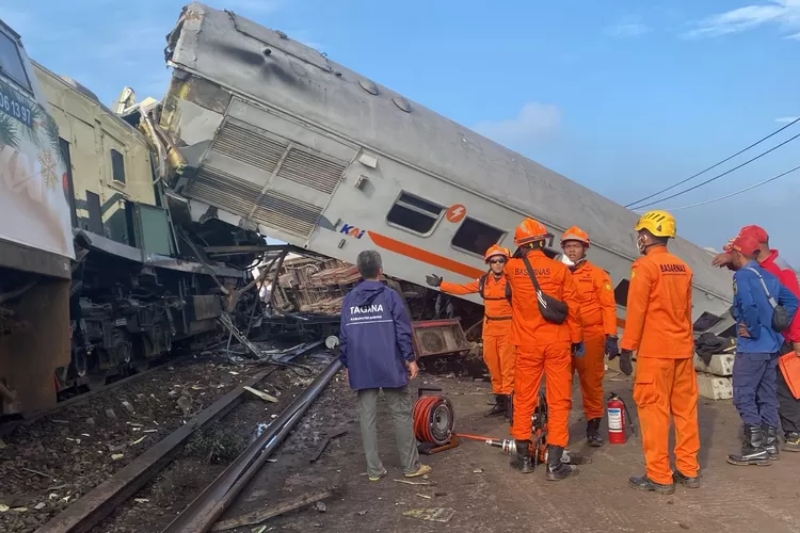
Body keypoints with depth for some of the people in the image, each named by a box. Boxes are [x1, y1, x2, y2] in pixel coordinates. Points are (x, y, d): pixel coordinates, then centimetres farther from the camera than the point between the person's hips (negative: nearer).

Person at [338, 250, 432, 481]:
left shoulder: (348, 300, 5)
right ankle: (411, 465, 13)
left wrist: (347, 365, 15)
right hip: (390, 366, -3)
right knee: (401, 414, 7)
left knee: (367, 417, 8)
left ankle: (374, 469, 13)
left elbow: (344, 336, 6)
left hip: (361, 368, 3)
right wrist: (410, 358, -2)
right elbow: (403, 330, -9)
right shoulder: (390, 295, -6)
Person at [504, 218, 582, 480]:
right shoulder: (559, 269, -6)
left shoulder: (512, 268, -3)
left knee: (523, 399, 13)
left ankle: (523, 457, 21)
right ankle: (554, 464, 4)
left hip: (527, 344, 2)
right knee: (558, 401, 4)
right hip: (557, 343, -1)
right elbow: (572, 308, -2)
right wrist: (577, 339, 7)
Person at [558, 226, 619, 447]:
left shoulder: (597, 274, 1)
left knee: (592, 383, 4)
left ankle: (593, 427, 16)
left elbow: (608, 306, -3)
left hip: (590, 337, -2)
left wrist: (611, 336, -10)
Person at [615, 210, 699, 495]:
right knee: (685, 409, 12)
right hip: (682, 348, 7)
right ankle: (689, 470, 20)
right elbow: (686, 310, 15)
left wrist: (626, 349, -9)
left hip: (654, 351, -7)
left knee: (654, 410, 0)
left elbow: (636, 311, -13)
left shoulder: (645, 266, -10)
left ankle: (659, 476, 4)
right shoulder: (683, 268, 9)